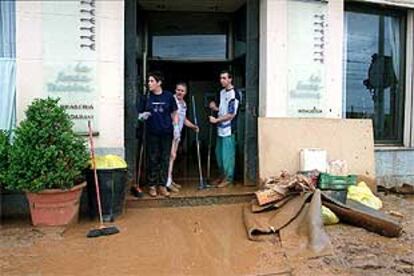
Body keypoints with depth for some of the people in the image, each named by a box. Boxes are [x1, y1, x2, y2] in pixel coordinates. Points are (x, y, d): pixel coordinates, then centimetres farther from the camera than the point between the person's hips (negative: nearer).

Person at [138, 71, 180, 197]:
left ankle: (162, 185, 16)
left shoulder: (168, 96, 0)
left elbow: (174, 113, 6)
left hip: (166, 132, 0)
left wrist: (176, 127, -4)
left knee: (165, 159, 6)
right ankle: (152, 185, 16)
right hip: (152, 133, 0)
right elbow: (140, 113, 8)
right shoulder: (147, 97, 2)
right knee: (153, 159, 6)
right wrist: (142, 116, -15)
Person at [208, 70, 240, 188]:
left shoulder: (234, 94, -16)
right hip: (221, 128, 9)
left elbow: (231, 114, -19)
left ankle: (228, 178, 11)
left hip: (228, 129, -9)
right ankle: (222, 175, 29)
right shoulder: (222, 92, 12)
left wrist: (216, 120, -16)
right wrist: (215, 108, 3)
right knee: (219, 153, 15)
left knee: (227, 154, -1)